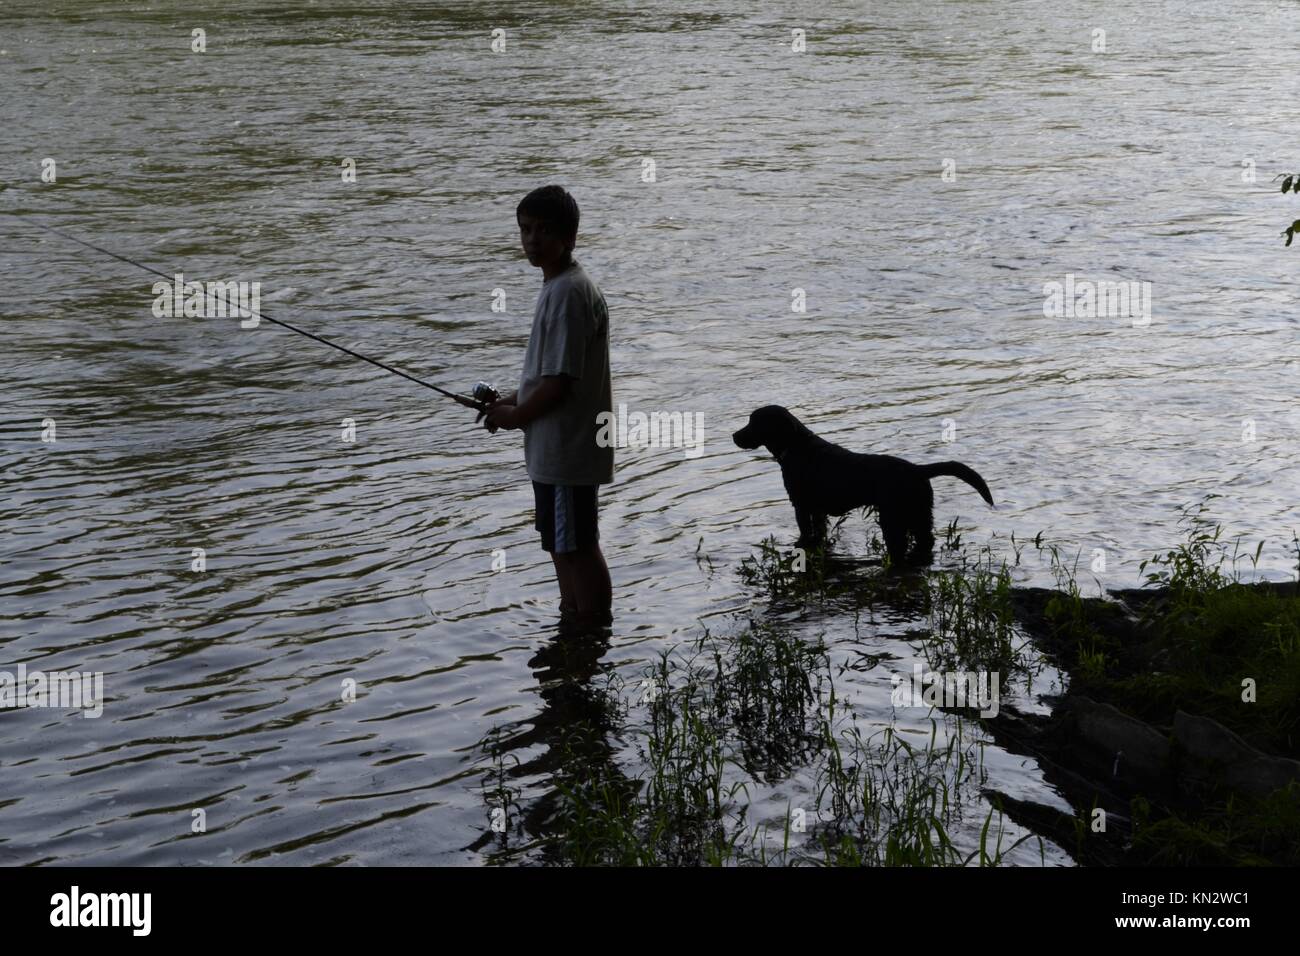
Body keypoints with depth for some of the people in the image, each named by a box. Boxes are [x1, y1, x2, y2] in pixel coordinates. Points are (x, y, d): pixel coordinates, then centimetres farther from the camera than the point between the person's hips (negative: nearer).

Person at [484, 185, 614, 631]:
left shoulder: (568, 293, -21)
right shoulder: (560, 287, 11)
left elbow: (560, 381, -23)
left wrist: (515, 417, -10)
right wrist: (514, 399, 10)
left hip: (566, 449, -10)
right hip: (556, 447, 10)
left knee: (579, 548, -1)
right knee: (563, 544, 20)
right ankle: (571, 623, 32)